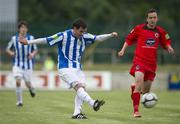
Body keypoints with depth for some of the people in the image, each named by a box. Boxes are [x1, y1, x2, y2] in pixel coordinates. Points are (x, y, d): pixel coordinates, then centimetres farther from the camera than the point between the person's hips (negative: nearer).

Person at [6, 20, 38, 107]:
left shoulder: (31, 38, -4)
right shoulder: (14, 38, -3)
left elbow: (35, 50, 5)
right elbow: (8, 49, 7)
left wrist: (33, 54, -17)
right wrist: (11, 53, -15)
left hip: (28, 65, 1)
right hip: (17, 64, 0)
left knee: (27, 83, 6)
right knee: (18, 81, -17)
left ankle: (31, 89, 45)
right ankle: (19, 101, -2)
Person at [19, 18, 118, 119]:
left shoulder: (84, 37, 3)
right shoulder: (64, 36, -13)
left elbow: (98, 38, 8)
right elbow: (46, 40, -9)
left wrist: (111, 35, -5)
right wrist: (28, 42, -9)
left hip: (78, 68, 7)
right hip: (65, 68, -7)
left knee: (82, 88, -9)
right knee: (78, 86, -24)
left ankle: (77, 113, -6)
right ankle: (93, 103, -42)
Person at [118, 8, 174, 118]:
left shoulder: (160, 31, 7)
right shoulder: (139, 29, -1)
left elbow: (166, 43, 16)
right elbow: (129, 39, 11)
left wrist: (169, 48, -5)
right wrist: (123, 50, 1)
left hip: (152, 63, 4)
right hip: (139, 60, -4)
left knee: (146, 91, 8)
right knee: (139, 82, -26)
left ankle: (134, 88, 44)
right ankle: (136, 110, -20)